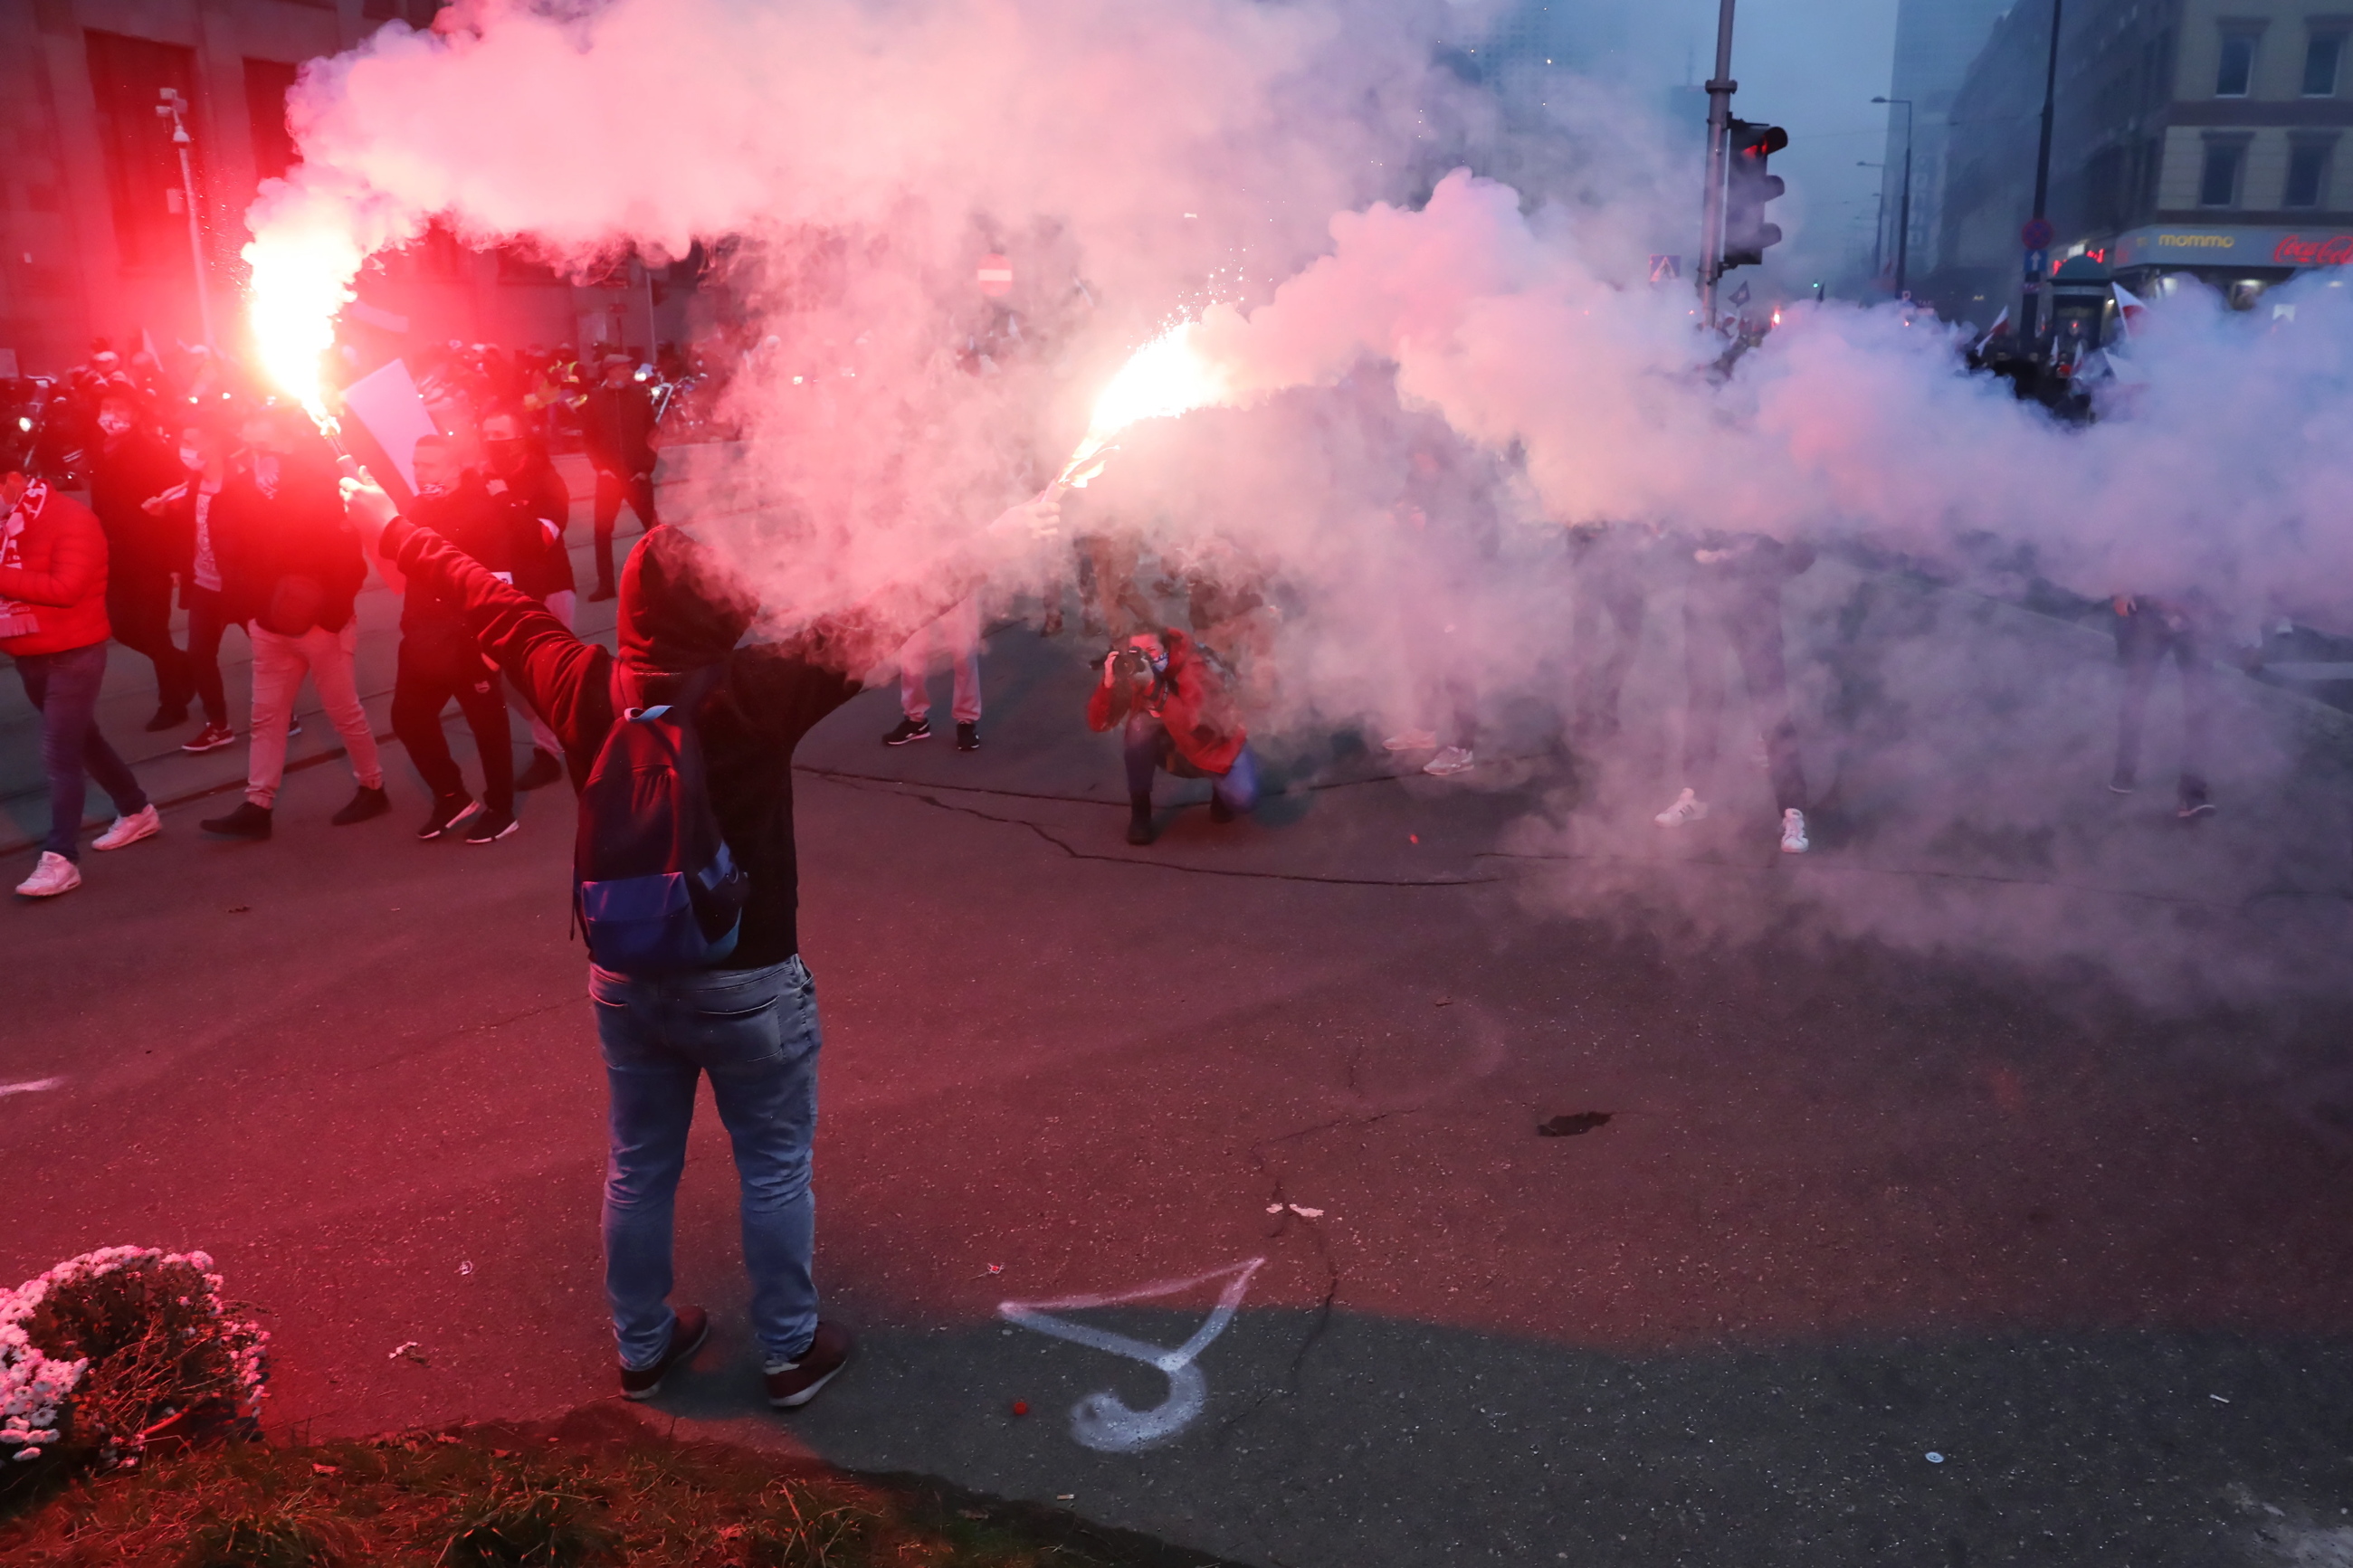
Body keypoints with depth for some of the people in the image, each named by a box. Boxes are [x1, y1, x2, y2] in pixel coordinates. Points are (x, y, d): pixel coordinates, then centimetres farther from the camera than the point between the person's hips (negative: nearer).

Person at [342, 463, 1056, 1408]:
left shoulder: (582, 687, -11)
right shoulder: (755, 692, -24)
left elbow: (484, 599, 3)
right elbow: (881, 623, -22)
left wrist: (387, 522, 18)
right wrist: (998, 542, -15)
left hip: (625, 977, 5)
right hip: (747, 983, -4)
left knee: (639, 1168, 20)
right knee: (774, 1170, 13)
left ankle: (642, 1347, 38)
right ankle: (792, 1351, 28)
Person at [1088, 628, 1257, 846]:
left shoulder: (1194, 665, -30)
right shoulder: (1129, 665, -18)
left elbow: (1196, 726, -43)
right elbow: (1098, 723, -21)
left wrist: (1153, 687, -52)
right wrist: (1109, 683, -40)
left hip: (1215, 745, -3)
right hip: (1175, 749, 3)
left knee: (1243, 798, -30)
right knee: (1141, 723, -29)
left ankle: (1221, 786, 8)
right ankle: (1139, 813, -14)